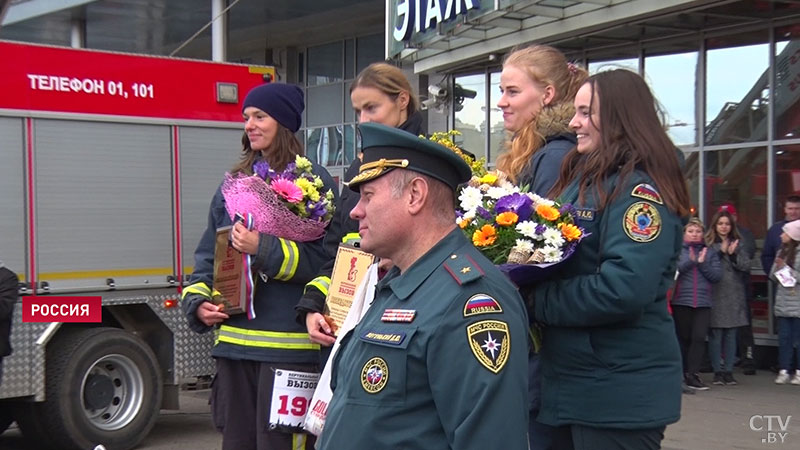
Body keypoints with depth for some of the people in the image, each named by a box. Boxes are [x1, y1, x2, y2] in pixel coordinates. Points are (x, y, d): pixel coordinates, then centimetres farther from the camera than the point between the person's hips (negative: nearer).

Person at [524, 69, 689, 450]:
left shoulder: (638, 187, -16)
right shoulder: (581, 178, 12)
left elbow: (624, 289, -26)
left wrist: (537, 300, -16)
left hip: (619, 392, -8)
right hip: (573, 381, 9)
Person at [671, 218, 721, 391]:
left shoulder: (710, 253, 12)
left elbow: (717, 275, 3)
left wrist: (702, 263, -8)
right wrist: (691, 261, -17)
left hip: (703, 302, 1)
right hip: (681, 301, -1)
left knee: (699, 338, -10)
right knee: (683, 339, 6)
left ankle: (692, 375, -8)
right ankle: (684, 373, 18)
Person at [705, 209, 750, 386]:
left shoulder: (737, 244, 11)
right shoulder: (709, 244, -2)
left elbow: (746, 265, 2)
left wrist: (733, 254, -13)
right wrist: (721, 252, -17)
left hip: (734, 296, 4)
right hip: (715, 294, -4)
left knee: (731, 335, 7)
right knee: (716, 334, -1)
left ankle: (729, 371, 13)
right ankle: (717, 371, 7)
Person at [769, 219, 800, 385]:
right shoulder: (781, 252, 11)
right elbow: (773, 276, 11)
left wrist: (786, 268, -14)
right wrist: (777, 267, -7)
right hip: (782, 303, 6)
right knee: (783, 337, 7)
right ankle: (784, 370, 12)